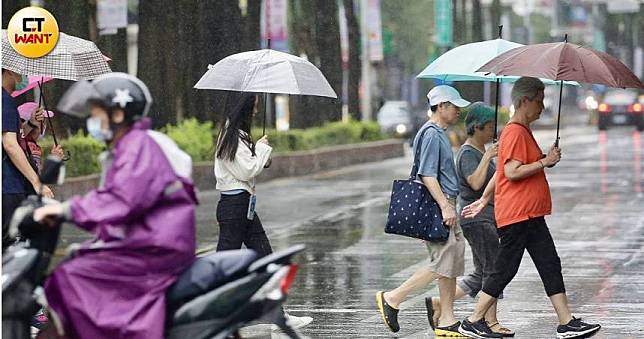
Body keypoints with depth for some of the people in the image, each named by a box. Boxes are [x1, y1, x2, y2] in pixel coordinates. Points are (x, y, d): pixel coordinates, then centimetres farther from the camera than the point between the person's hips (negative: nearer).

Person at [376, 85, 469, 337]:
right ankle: (392, 299, -5)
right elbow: (427, 176, -20)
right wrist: (445, 207, -24)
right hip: (436, 206, -11)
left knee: (452, 264, 8)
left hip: (444, 206, 11)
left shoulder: (439, 134, 18)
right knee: (442, 263, -11)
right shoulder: (431, 134, -14)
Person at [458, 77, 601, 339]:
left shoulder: (523, 131, 18)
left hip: (530, 216, 10)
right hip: (516, 216, -10)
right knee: (505, 269, -4)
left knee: (550, 265, 6)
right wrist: (545, 162, -18)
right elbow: (512, 172, -23)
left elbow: (501, 170, 23)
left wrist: (484, 200, 26)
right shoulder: (515, 133, -14)